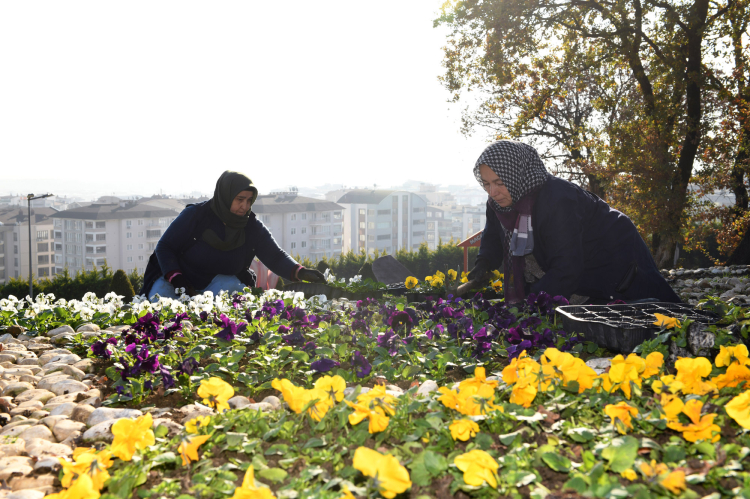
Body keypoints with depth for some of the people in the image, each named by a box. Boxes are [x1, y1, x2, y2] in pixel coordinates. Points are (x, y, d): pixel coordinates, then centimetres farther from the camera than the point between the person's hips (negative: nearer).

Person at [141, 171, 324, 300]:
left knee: (233, 285, -31)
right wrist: (178, 281, -29)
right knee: (161, 295, -30)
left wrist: (299, 272, -35)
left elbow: (275, 257, -13)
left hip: (222, 283, 2)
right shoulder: (195, 215, -18)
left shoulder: (253, 226, -9)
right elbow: (164, 247, -13)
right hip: (176, 277, -1)